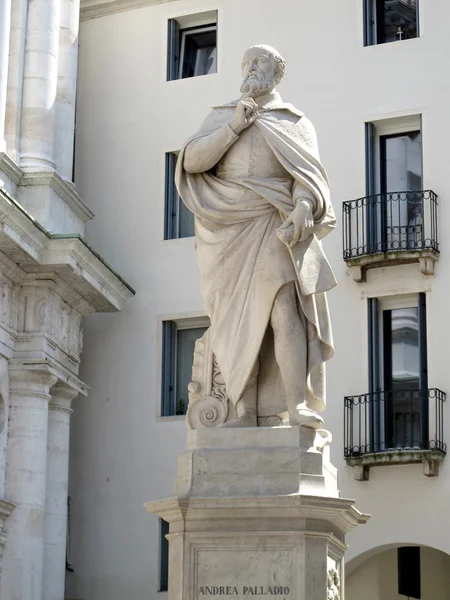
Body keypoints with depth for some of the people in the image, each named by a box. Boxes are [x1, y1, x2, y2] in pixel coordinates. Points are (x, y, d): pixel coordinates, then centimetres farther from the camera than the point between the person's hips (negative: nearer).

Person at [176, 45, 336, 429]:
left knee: (286, 310, -17)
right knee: (238, 321, -4)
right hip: (228, 230, 2)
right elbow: (192, 161, 5)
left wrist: (304, 207, -21)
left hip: (274, 227, -2)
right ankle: (246, 412, -6)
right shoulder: (221, 116, 20)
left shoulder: (295, 122, 14)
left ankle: (297, 407, -24)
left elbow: (308, 173, 0)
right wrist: (234, 127, -4)